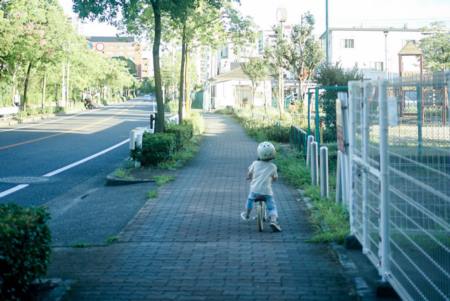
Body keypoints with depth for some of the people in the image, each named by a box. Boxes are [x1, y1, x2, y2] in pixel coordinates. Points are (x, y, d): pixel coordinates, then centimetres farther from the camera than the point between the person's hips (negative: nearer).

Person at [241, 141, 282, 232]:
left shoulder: (255, 163, 1)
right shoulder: (273, 166, 1)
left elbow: (249, 174, 14)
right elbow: (275, 178, 15)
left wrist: (249, 177, 37)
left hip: (255, 190, 1)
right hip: (267, 191, -1)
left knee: (250, 199, 32)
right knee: (272, 207, 7)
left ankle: (246, 215, 46)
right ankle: (273, 220, -17)